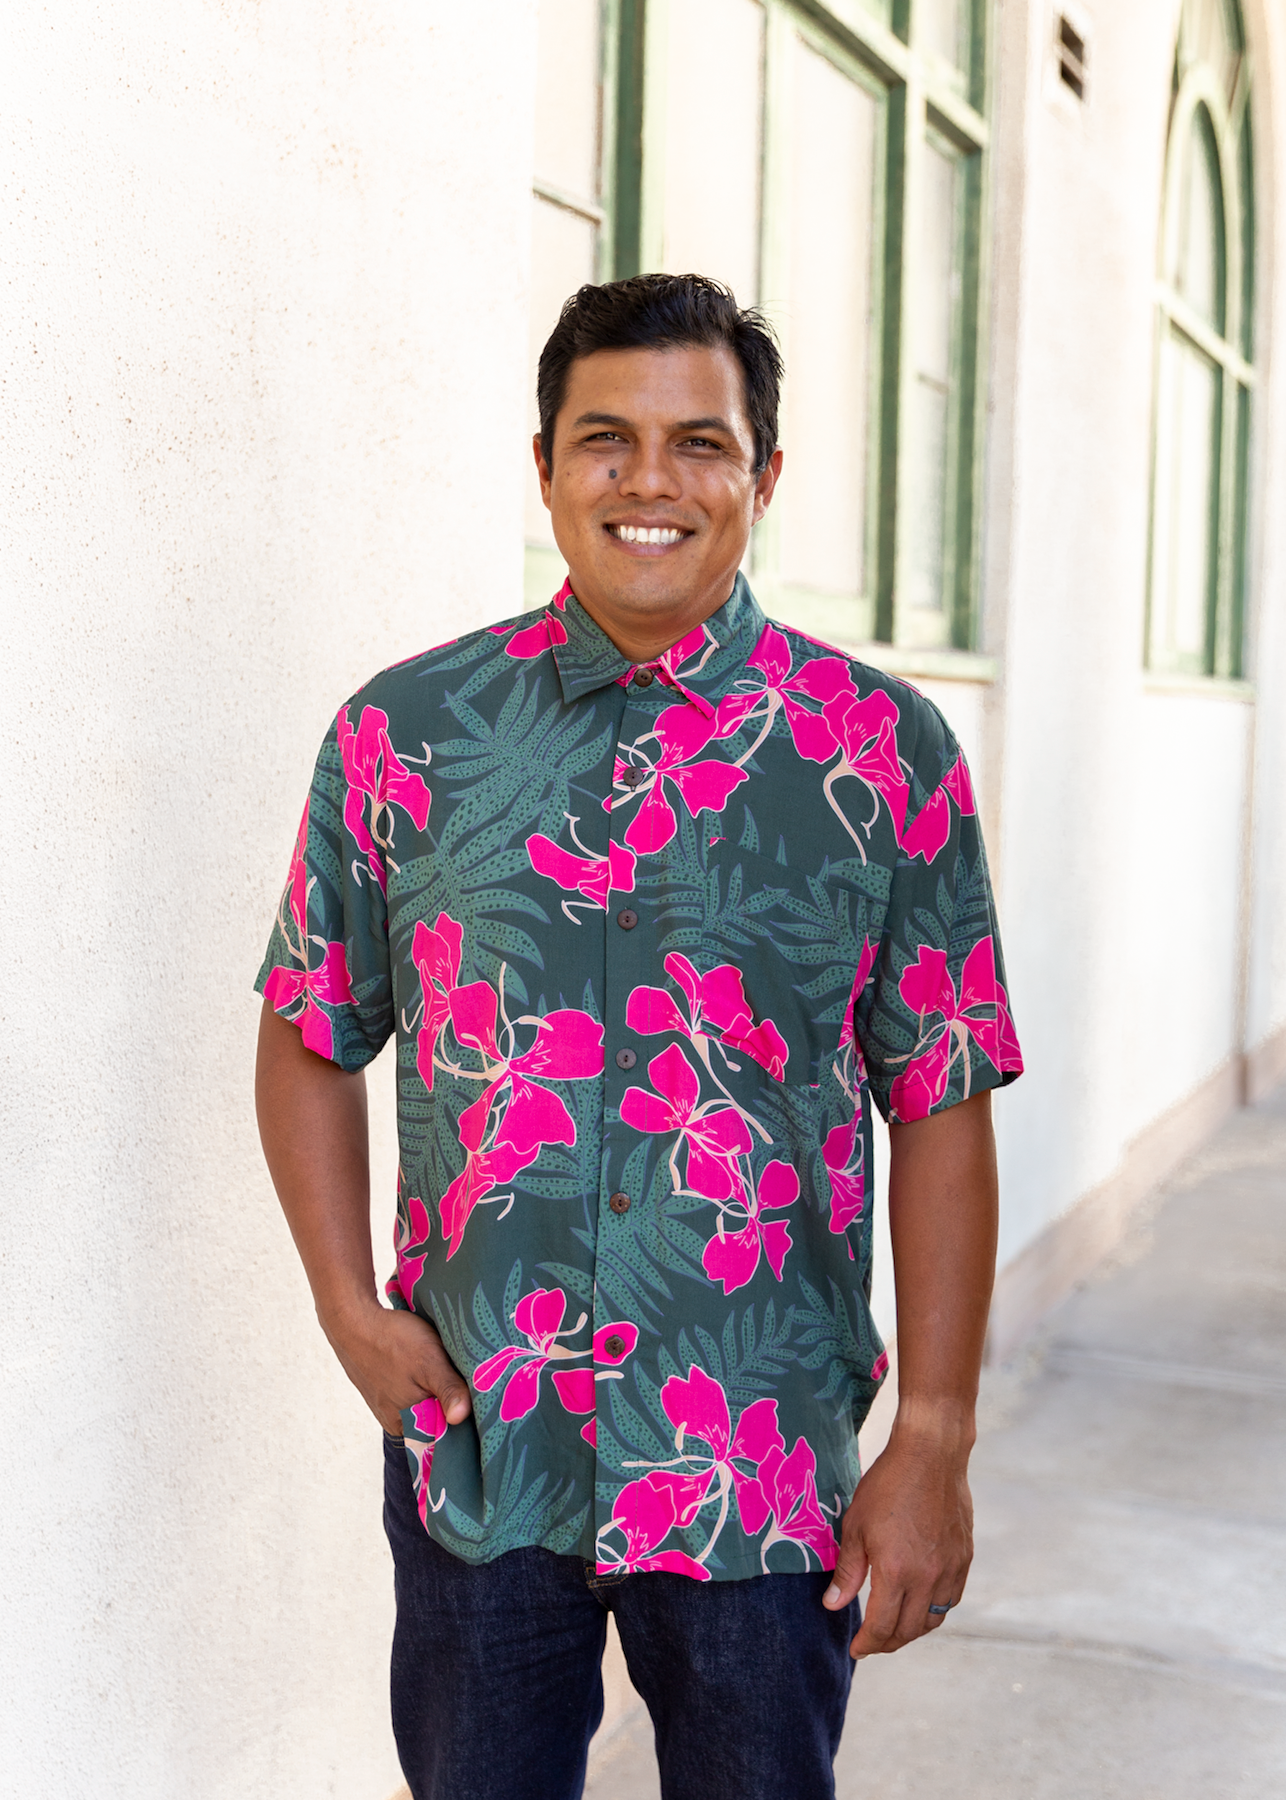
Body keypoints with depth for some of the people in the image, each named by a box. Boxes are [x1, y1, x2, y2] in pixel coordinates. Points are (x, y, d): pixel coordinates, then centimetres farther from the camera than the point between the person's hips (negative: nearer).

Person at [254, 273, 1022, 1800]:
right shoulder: (405, 732, -1)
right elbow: (312, 1039, 8)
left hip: (766, 1469, -1)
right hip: (471, 1439, 1)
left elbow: (942, 1110, -2)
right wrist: (351, 1310, -3)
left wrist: (935, 1444, -5)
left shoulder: (883, 754, -4)